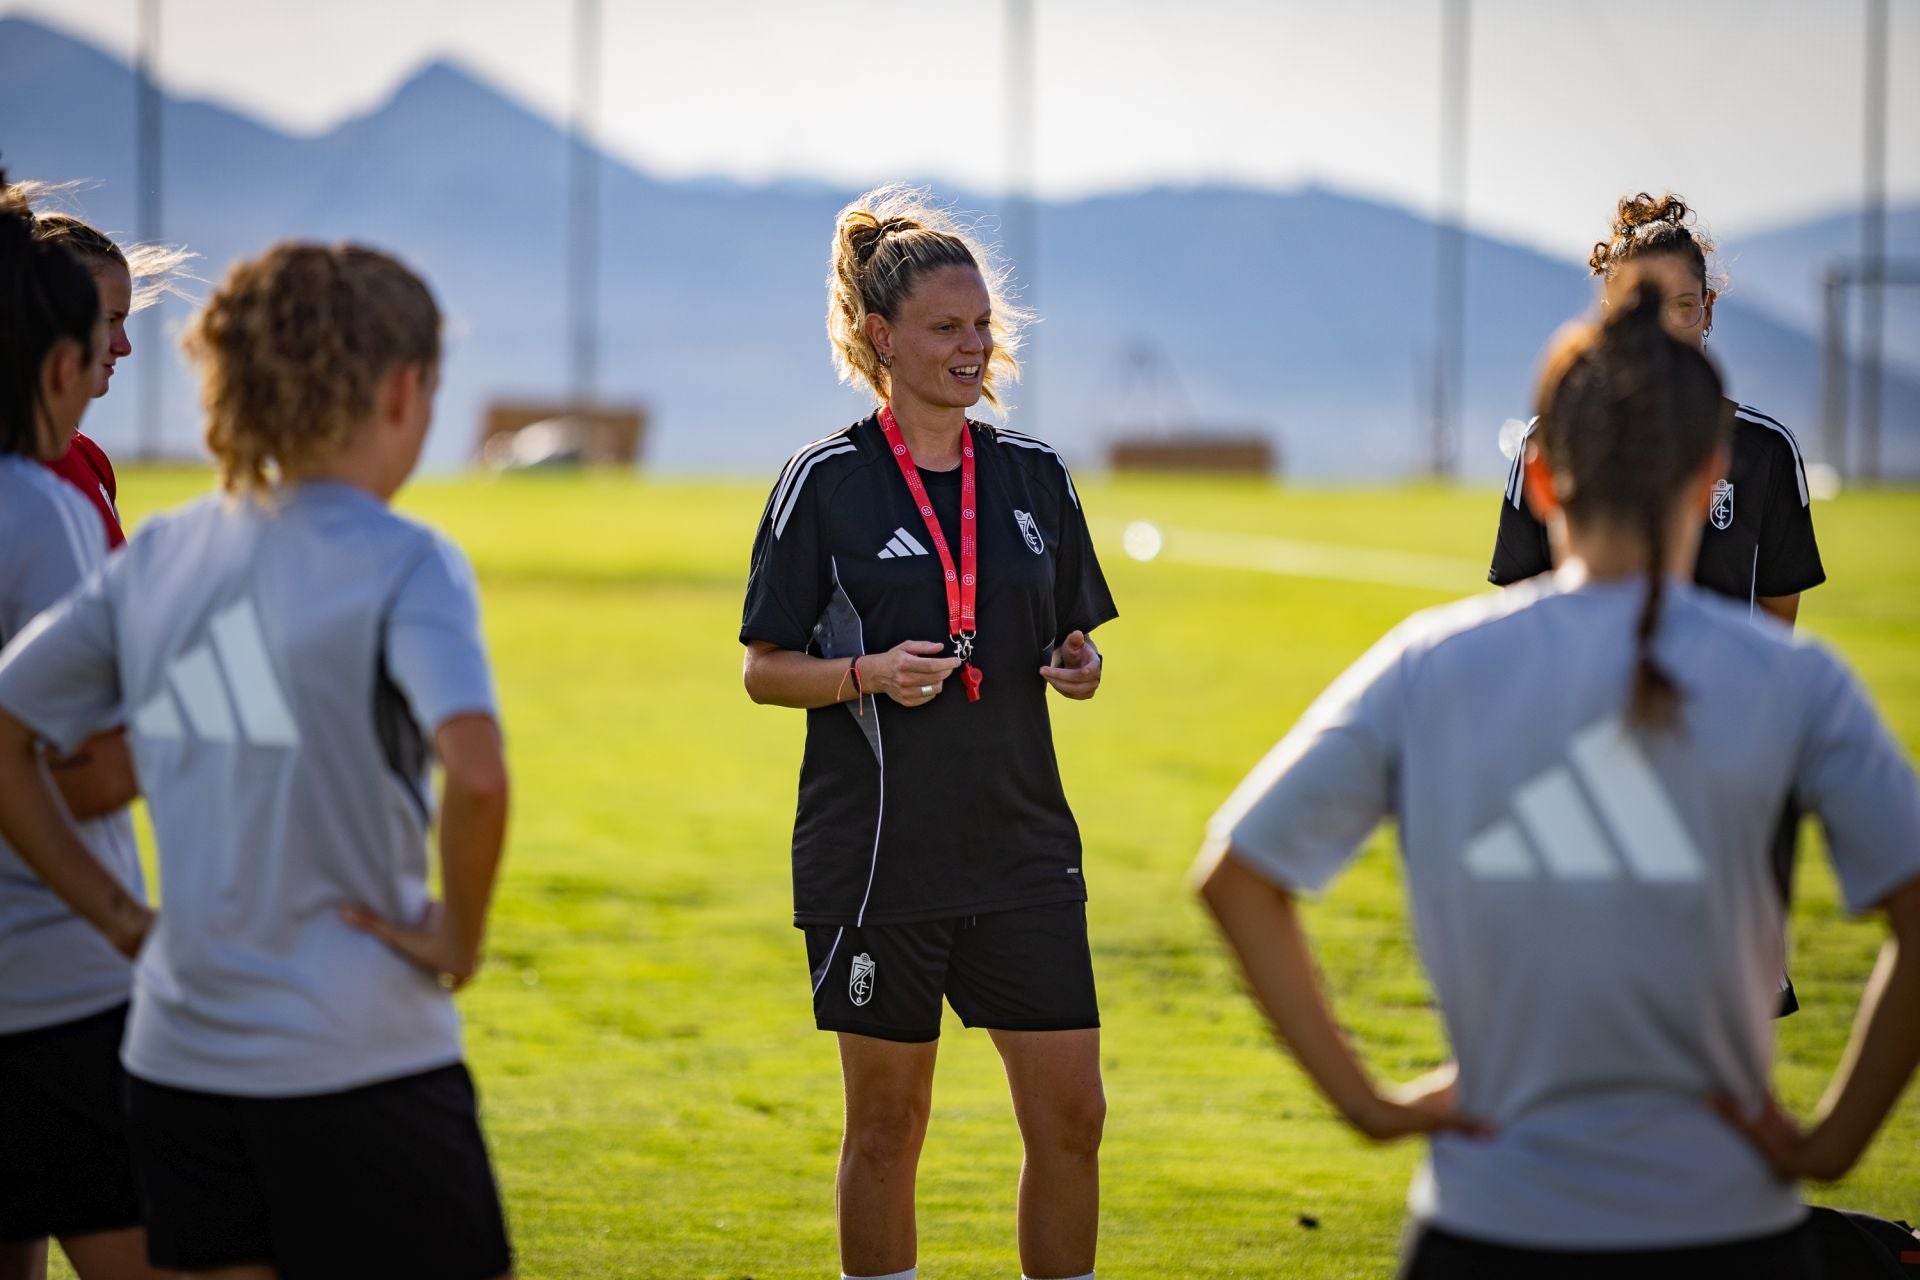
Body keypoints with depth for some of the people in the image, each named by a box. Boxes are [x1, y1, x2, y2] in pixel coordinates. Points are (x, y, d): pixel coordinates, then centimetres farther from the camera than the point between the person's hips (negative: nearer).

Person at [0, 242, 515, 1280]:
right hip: (361, 1065, -6)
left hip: (177, 1064, 6)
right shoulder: (401, 562, -11)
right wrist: (457, 939, -11)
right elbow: (474, 772, -27)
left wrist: (119, 916, 10)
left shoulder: (159, 556, 7)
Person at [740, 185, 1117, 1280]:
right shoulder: (827, 483, -4)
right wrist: (869, 672, -19)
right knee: (888, 1121, 4)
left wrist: (1078, 667, -5)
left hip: (1024, 850, 4)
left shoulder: (1036, 476, 8)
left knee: (1072, 1117, -1)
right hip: (877, 857, -3)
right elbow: (765, 670, -2)